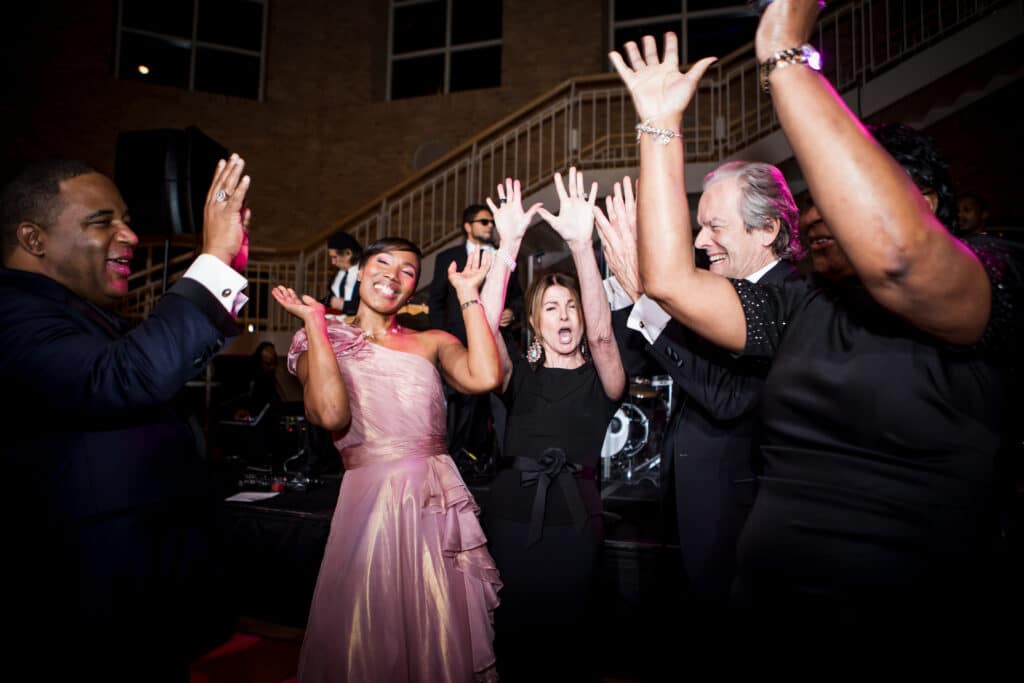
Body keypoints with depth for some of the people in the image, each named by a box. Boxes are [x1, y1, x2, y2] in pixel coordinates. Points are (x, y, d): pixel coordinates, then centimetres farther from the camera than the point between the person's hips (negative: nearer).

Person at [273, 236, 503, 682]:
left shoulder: (432, 342, 8)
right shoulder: (321, 343, 6)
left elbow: (486, 378, -13)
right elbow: (331, 414, -15)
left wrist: (468, 294, -4)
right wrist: (315, 320, -7)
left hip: (440, 502, 2)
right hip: (369, 501, -1)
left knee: (441, 638, 12)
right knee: (370, 641, 10)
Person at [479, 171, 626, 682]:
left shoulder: (600, 380, 4)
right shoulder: (519, 376, 8)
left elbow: (601, 333, -17)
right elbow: (486, 327, -10)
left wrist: (581, 244, -27)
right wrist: (508, 246, -20)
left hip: (575, 520, -1)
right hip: (511, 516, 1)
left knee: (574, 642, 10)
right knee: (515, 640, 9)